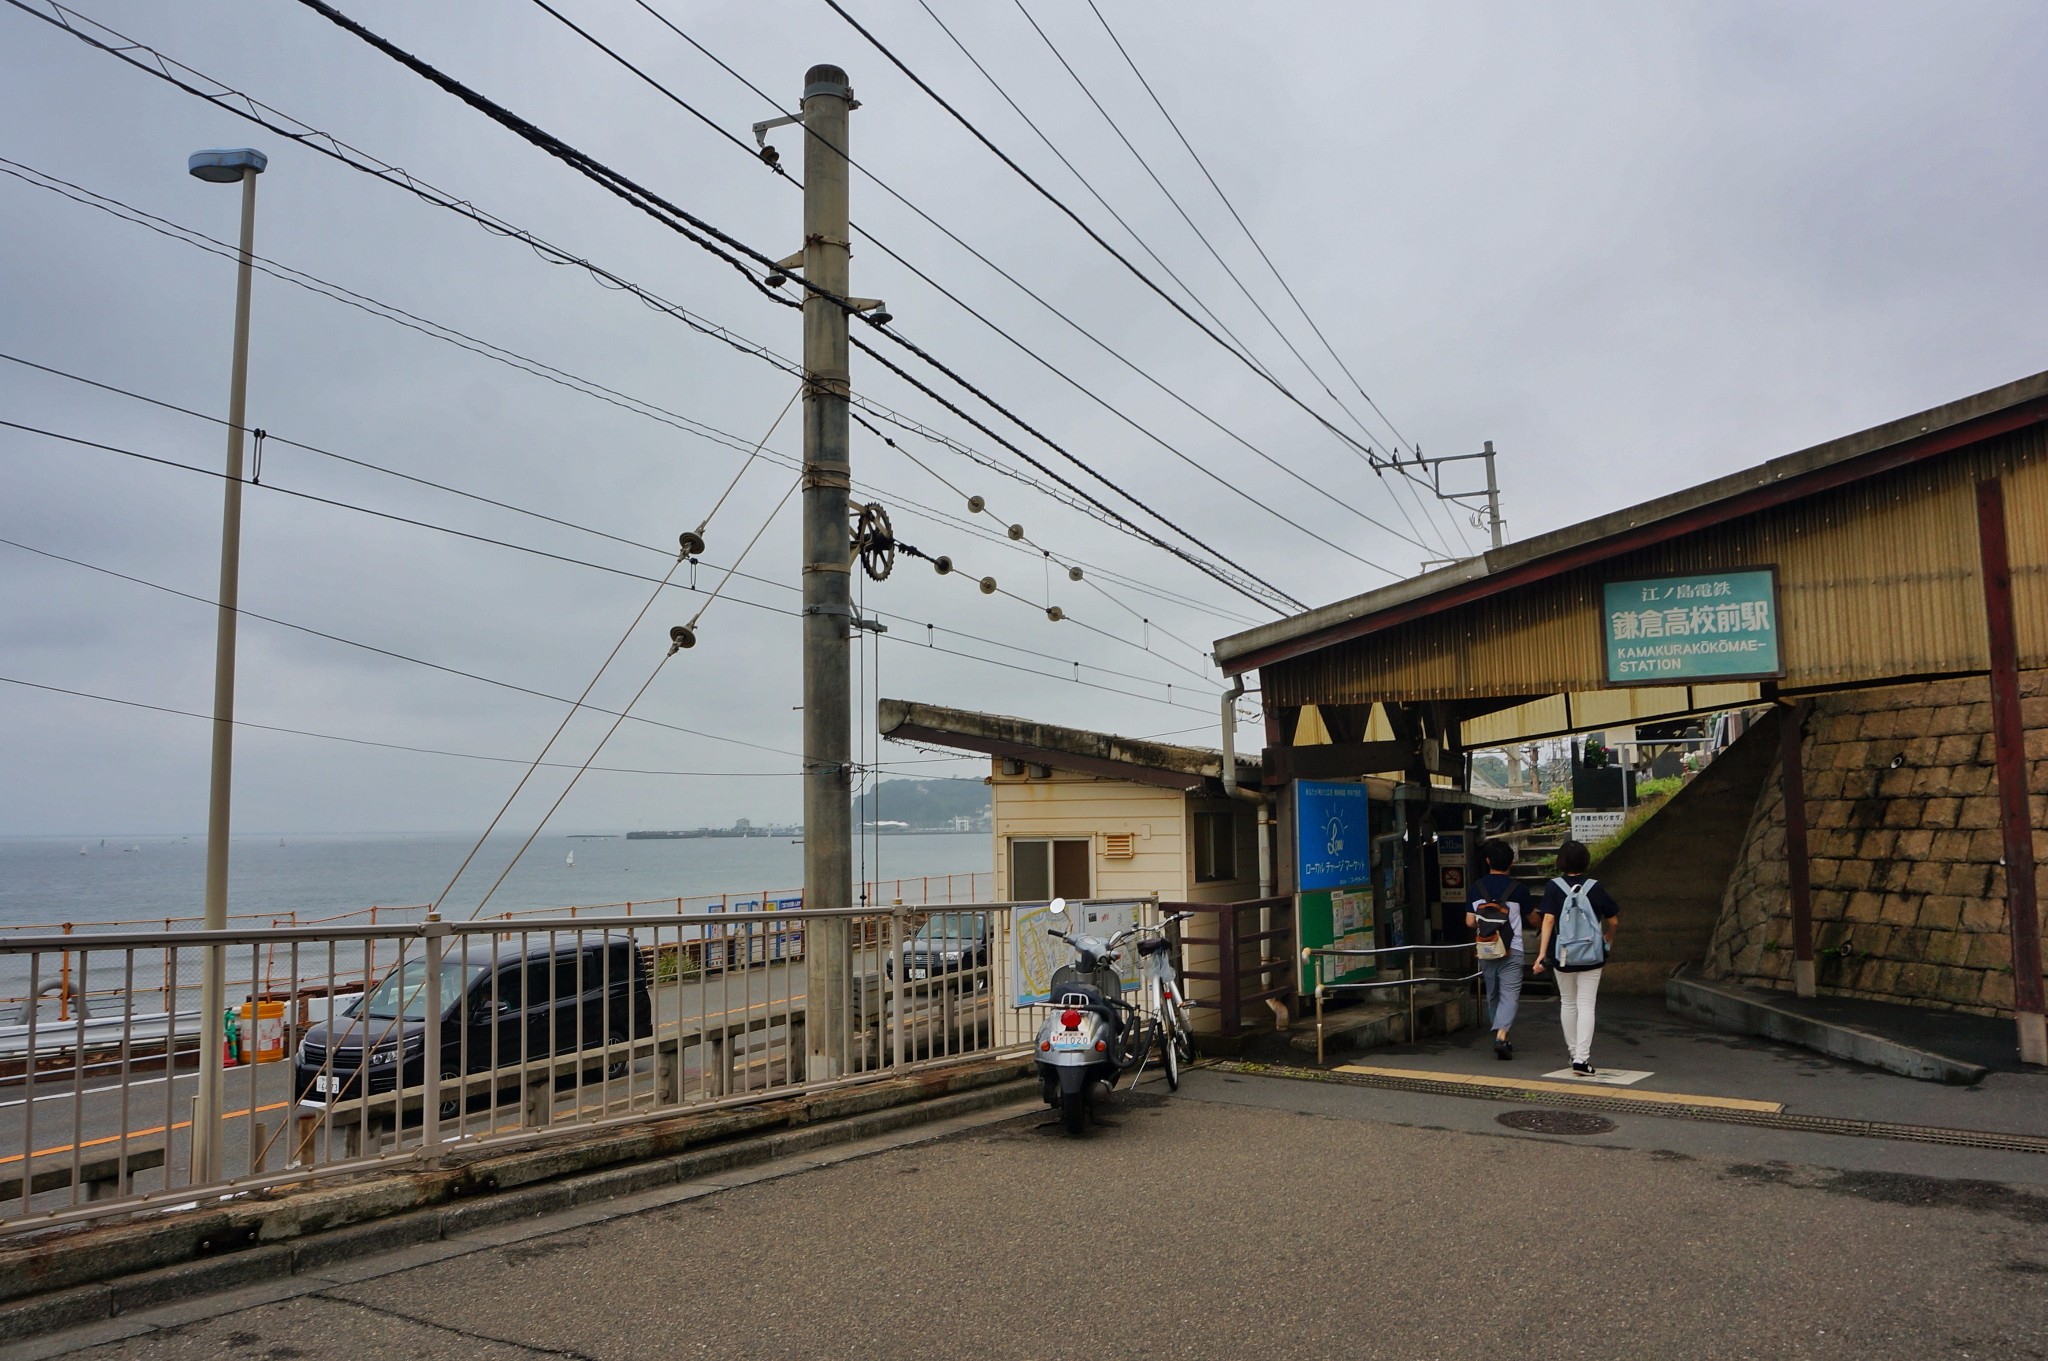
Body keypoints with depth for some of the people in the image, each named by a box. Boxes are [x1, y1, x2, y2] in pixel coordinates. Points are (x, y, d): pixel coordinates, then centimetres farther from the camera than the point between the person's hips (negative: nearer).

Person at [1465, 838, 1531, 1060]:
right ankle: (1501, 1036, -22)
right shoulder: (1518, 889, -6)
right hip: (1512, 951, -3)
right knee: (1509, 996, -4)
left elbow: (1470, 922, -2)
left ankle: (1498, 1036, 24)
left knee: (1492, 996, 16)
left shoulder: (1477, 888, -1)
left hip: (1486, 951, 3)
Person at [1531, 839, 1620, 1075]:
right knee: (1586, 1005, -1)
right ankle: (1581, 1058, -11)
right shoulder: (1594, 887, -4)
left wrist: (1542, 953, -14)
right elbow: (1613, 920, 1)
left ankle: (1574, 1052, 27)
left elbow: (1548, 920, -14)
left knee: (1567, 1003, 17)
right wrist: (1608, 940, 23)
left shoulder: (1553, 887, -6)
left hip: (1562, 954, 1)